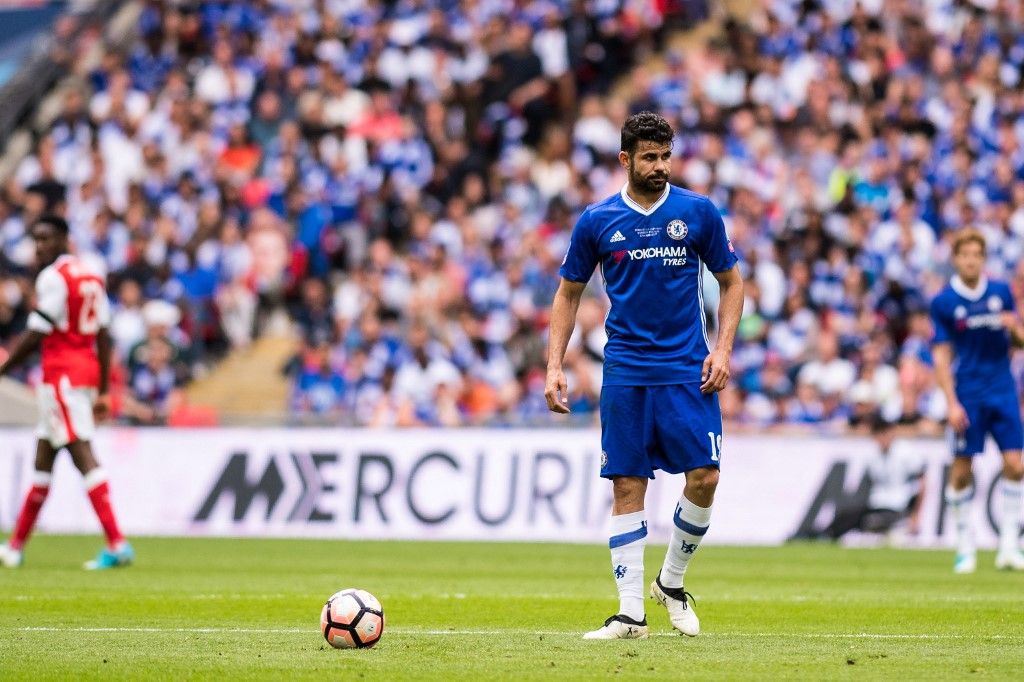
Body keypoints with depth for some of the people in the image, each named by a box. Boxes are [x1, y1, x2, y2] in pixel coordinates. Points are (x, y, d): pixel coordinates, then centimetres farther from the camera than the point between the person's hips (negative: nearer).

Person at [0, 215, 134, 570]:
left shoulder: (53, 277, -12)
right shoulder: (91, 275, 14)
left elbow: (35, 336, -14)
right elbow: (103, 337, 15)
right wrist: (103, 391, 18)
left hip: (62, 373, -9)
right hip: (88, 369, 9)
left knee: (82, 454, -12)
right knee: (43, 456, 15)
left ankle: (117, 543, -20)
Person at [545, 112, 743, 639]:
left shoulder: (698, 213, 1)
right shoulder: (597, 221, 2)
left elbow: (731, 282, 10)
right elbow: (569, 294, 11)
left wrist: (723, 348, -4)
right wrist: (554, 366, 2)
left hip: (687, 370, 0)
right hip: (625, 372, 0)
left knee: (704, 477, -10)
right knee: (627, 487, -2)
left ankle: (671, 582, 14)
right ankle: (631, 612, 1)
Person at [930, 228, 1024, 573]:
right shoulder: (944, 302, -3)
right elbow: (941, 355, -3)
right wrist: (952, 404, -9)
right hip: (968, 395, -2)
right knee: (962, 470, -2)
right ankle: (964, 547, 11)